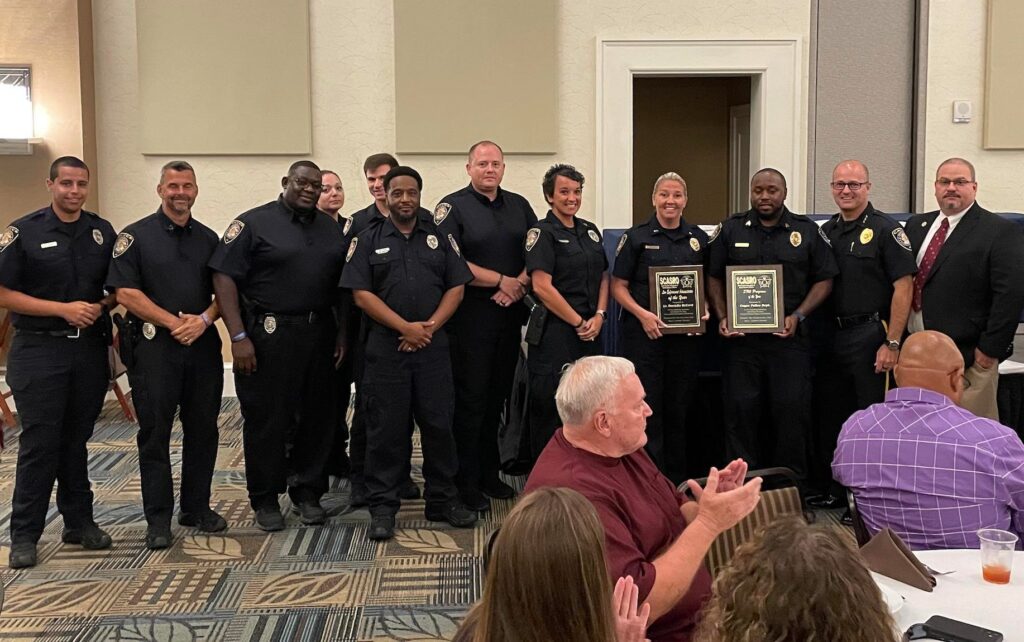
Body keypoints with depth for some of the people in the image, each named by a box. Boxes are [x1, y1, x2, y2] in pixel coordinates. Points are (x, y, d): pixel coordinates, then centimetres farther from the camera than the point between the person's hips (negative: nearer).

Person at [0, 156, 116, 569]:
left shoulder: (103, 232, 8)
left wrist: (100, 307, -8)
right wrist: (63, 309, -15)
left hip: (90, 348, 4)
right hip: (39, 350, -4)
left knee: (76, 440, 12)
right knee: (39, 444, -2)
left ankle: (79, 521, 22)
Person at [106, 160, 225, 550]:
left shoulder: (209, 239, 12)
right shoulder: (135, 236, 0)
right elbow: (126, 293, -8)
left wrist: (203, 320, -9)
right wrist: (174, 323, -14)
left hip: (203, 345, 4)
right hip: (153, 346, -4)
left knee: (203, 430, 9)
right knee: (154, 434, 1)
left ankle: (197, 508, 22)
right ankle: (158, 520, 10)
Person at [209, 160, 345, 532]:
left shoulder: (331, 229, 14)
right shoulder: (254, 223, -3)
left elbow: (342, 285, 17)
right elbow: (223, 277, -9)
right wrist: (238, 336, -15)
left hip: (319, 335, 5)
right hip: (268, 336, -5)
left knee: (318, 416, 10)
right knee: (266, 418, 3)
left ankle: (307, 492, 25)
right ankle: (265, 500, 17)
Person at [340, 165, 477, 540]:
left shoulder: (439, 238, 11)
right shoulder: (369, 241, 6)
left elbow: (456, 287, 6)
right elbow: (361, 294, -3)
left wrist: (429, 326, -8)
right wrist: (406, 327, -12)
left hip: (433, 346, 2)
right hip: (386, 348, -1)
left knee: (439, 424, 4)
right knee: (386, 428, 2)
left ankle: (442, 501, 17)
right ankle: (383, 507, 11)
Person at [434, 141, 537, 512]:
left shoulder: (519, 206, 14)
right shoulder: (452, 207, -3)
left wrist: (520, 283, -7)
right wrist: (501, 281, -10)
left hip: (509, 314, 5)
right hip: (470, 316, -5)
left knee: (498, 397, 11)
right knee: (470, 399, -2)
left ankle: (489, 474, 22)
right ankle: (465, 483, 6)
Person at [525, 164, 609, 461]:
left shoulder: (590, 231, 15)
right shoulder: (543, 233, -5)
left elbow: (604, 278, 17)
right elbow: (542, 286, -14)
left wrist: (599, 317, 0)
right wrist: (578, 322, -11)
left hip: (589, 332, 7)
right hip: (555, 333, -6)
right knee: (550, 405, -3)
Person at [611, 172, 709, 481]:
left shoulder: (698, 239, 10)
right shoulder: (636, 237, 1)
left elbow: (709, 284, 16)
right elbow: (618, 286, -1)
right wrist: (643, 314, -15)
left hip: (686, 335, 3)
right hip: (644, 333, -3)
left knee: (680, 407, 9)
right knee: (647, 408, -4)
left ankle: (678, 479, 20)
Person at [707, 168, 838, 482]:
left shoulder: (807, 231, 7)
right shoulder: (730, 229, 9)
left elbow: (824, 280, 6)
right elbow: (714, 277, 11)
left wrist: (798, 316, -7)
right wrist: (723, 317, -2)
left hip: (789, 336, -1)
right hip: (741, 336, 1)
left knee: (792, 408, -3)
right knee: (740, 408, 1)